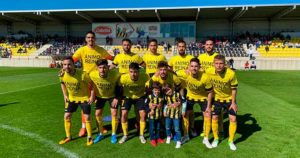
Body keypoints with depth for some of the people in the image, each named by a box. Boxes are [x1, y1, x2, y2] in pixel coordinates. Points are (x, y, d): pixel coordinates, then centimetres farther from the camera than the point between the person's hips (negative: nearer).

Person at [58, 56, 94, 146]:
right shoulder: (62, 75, -15)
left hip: (84, 97, -4)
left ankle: (89, 137, 15)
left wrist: (92, 96, -17)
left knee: (87, 117, -4)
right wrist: (65, 95, 5)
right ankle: (68, 137, 25)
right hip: (72, 98, 5)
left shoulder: (82, 74, -30)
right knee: (67, 116, 5)